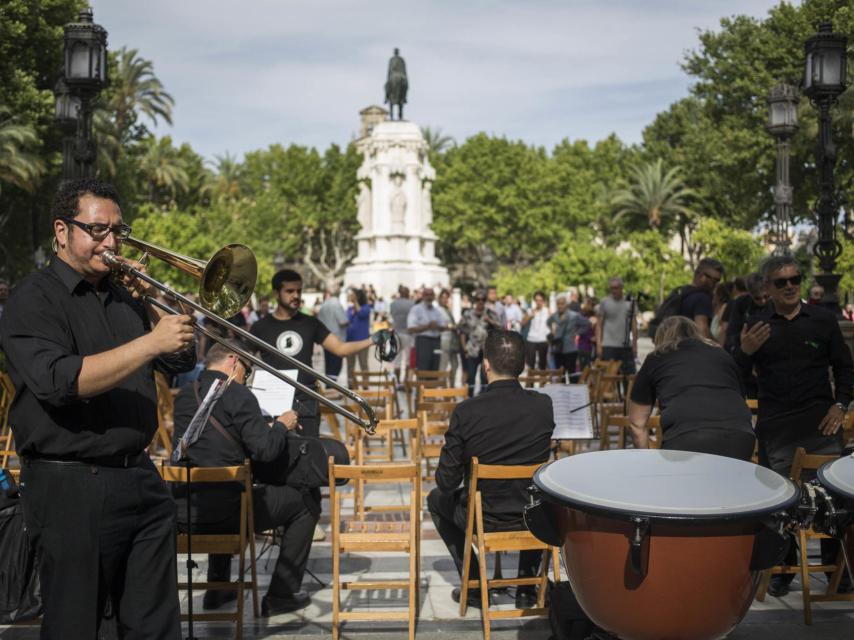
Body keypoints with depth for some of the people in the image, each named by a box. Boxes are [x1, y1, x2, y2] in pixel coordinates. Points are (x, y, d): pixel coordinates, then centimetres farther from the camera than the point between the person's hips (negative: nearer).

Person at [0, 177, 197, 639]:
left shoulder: (123, 295, 15)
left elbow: (182, 362, 15)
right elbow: (60, 381, -22)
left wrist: (149, 303, 1)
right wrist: (150, 341, -27)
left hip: (141, 478, 7)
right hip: (73, 487, -6)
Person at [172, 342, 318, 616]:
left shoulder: (183, 395, 12)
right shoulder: (238, 395, -10)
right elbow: (265, 450, -17)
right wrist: (282, 425, 4)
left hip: (182, 509, 7)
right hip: (222, 510, -7)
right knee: (307, 502, 9)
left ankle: (217, 588, 42)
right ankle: (281, 595, 13)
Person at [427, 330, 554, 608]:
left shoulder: (466, 411, -22)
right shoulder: (544, 406, -13)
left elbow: (446, 482, -13)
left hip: (483, 520, -2)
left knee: (436, 499, 29)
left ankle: (473, 587, 23)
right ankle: (526, 587, 33)